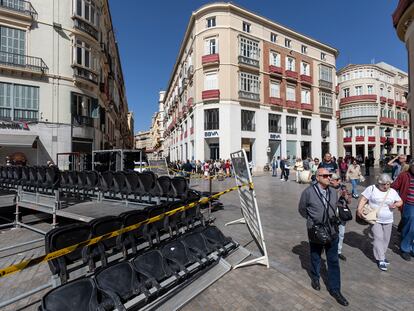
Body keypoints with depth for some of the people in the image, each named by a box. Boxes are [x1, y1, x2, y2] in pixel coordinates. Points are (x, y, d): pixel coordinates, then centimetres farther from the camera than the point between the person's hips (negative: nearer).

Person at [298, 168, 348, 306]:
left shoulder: (333, 192, -3)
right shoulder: (308, 192, -17)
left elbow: (335, 208, 13)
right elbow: (302, 209, -4)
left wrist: (333, 221, 1)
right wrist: (312, 220, 2)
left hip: (332, 231, 3)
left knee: (333, 261, 10)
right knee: (315, 257, 19)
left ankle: (334, 289, 28)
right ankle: (315, 278, 44)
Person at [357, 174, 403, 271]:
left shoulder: (393, 191, 4)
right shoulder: (371, 189, -10)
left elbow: (400, 201, 14)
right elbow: (363, 199, -12)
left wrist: (396, 205, -9)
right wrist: (359, 209, -24)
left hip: (388, 220, 5)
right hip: (375, 219, -5)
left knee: (386, 239, 13)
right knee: (378, 238, -5)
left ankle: (381, 255, 32)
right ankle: (381, 260, 4)